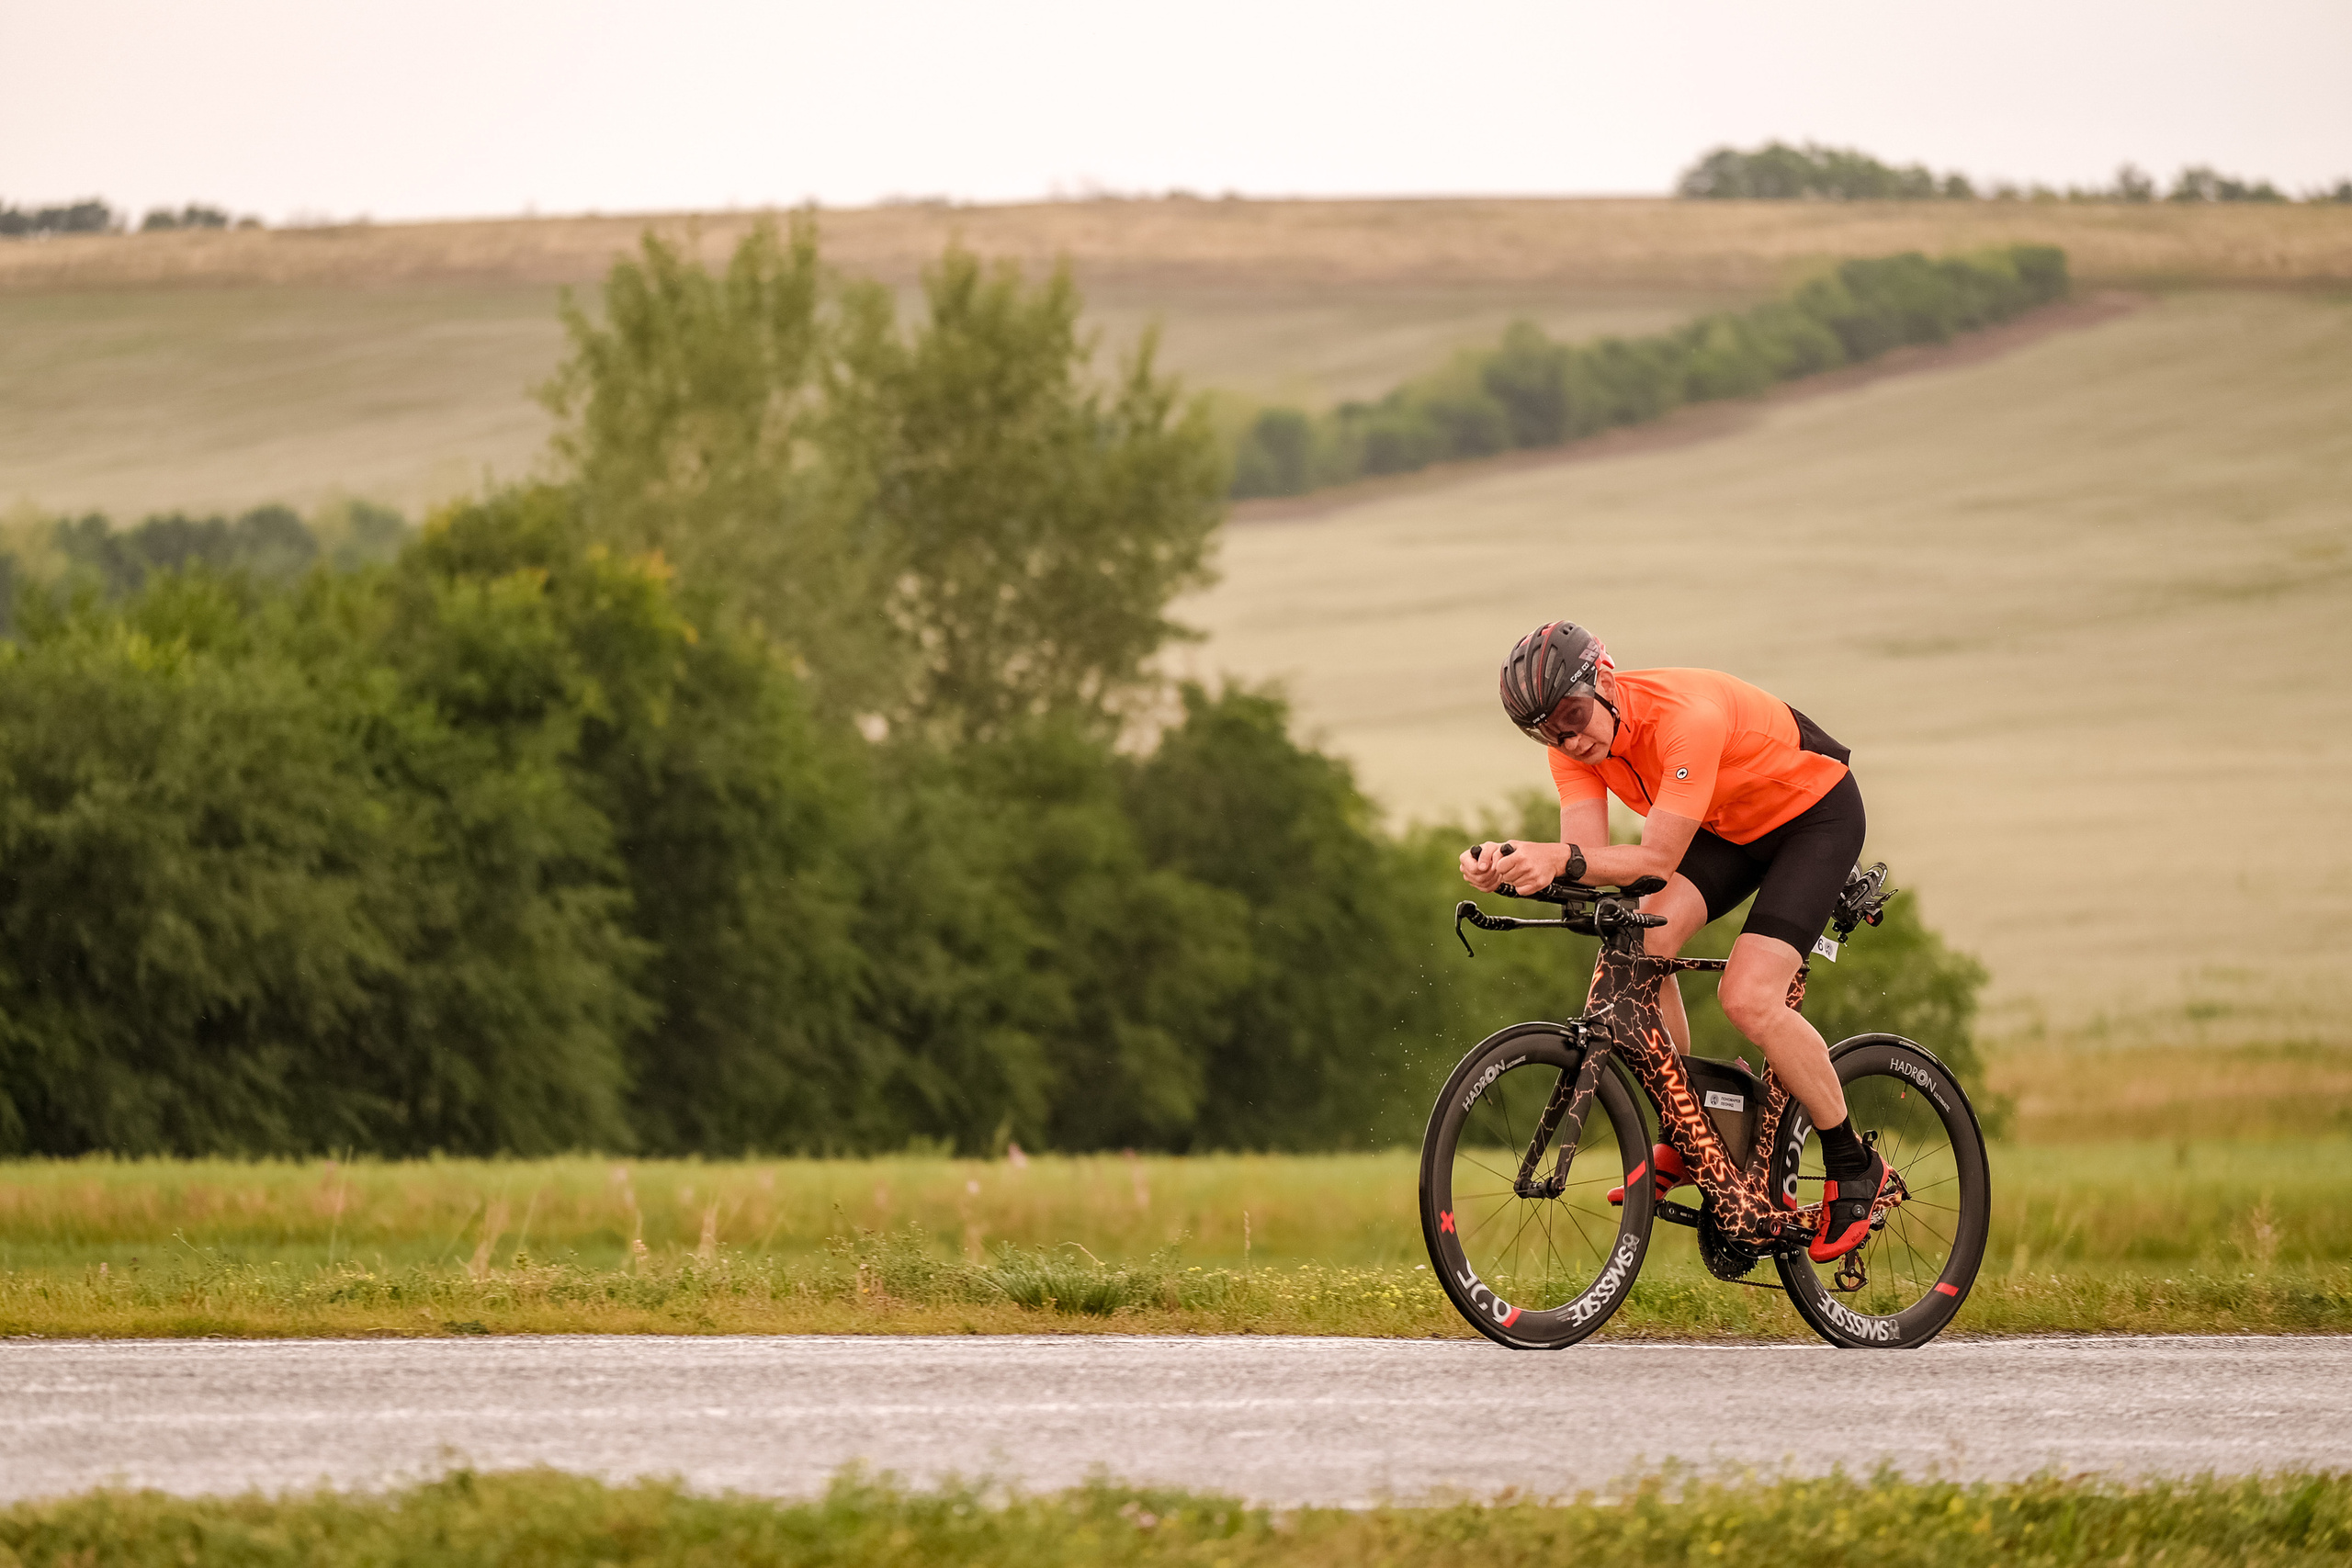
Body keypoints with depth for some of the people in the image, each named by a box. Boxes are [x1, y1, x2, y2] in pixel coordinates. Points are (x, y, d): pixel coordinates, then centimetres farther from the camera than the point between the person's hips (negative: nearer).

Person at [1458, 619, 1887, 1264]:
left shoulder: (1687, 717, -37)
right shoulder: (1574, 740, -15)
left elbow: (1657, 859, -38)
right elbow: (1589, 858, -23)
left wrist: (1563, 860, -53)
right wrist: (1510, 863, -43)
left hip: (1815, 814, -7)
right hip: (1727, 826, 7)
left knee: (1747, 997, -22)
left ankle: (1854, 1167, -5)